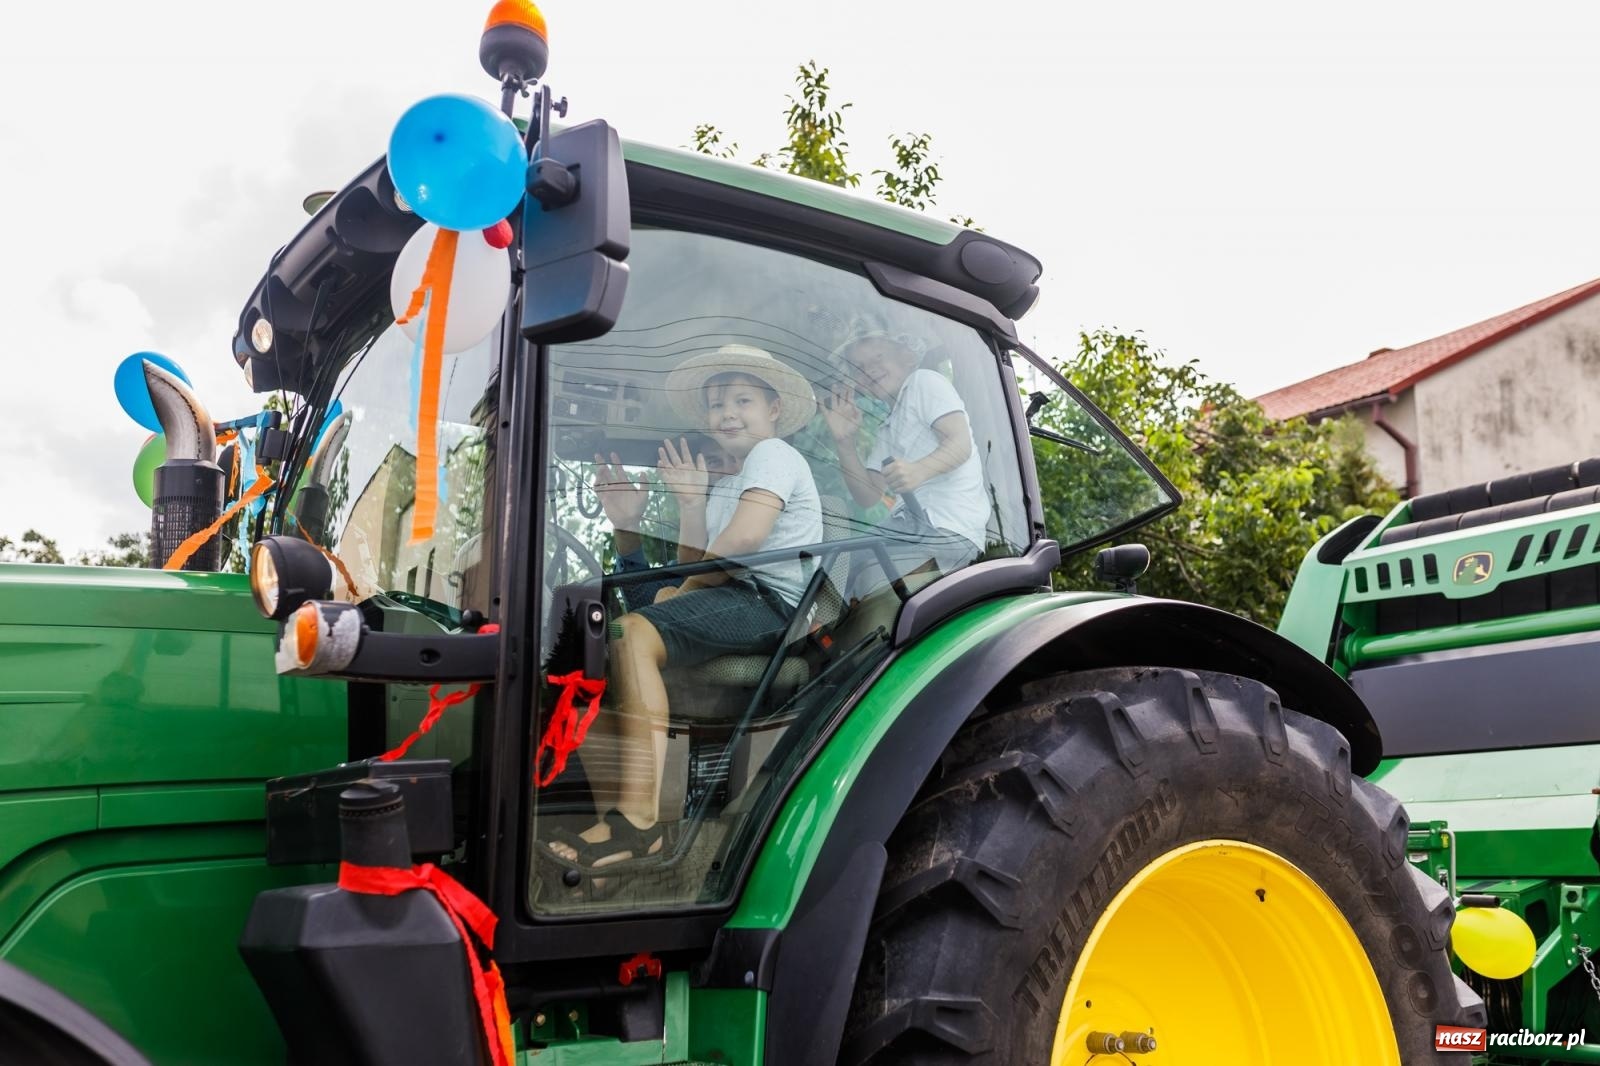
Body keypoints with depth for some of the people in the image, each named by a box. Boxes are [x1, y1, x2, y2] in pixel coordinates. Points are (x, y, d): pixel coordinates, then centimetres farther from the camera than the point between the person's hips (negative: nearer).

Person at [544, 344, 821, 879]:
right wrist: (690, 501, 12)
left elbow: (744, 538, -18)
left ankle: (640, 817, -36)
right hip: (737, 600, 10)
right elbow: (694, 564, 23)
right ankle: (610, 816, -15)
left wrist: (689, 588, -4)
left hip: (768, 602, -10)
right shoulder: (726, 481, 30)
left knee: (634, 632, -30)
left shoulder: (773, 454, 0)